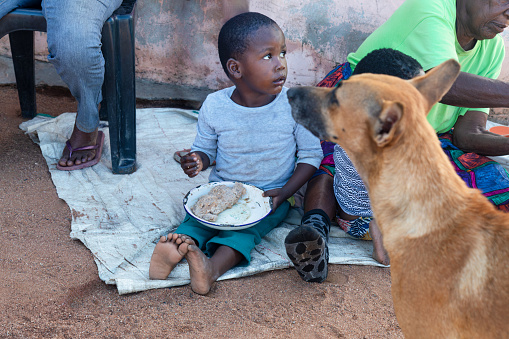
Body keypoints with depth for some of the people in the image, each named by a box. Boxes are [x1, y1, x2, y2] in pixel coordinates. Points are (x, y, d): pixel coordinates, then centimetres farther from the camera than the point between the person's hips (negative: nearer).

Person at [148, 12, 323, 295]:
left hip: (271, 196, -2)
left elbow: (311, 154, -4)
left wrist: (284, 192, -17)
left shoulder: (294, 104, -12)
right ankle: (180, 244, -50)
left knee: (247, 226, -29)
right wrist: (197, 161, -19)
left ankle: (215, 265, -50)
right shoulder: (214, 107, -9)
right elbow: (206, 148, 7)